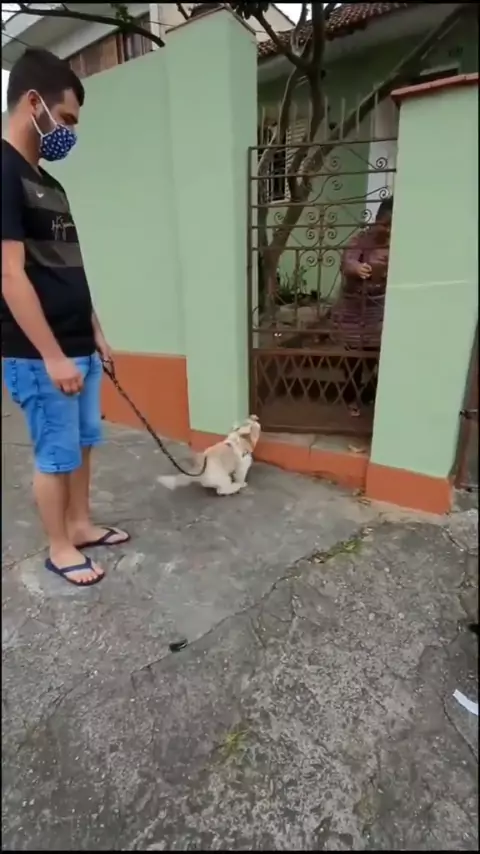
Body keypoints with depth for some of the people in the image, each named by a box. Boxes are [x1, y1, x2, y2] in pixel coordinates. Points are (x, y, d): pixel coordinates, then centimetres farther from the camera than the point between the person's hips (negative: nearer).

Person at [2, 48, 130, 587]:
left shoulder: (49, 183, 17)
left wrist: (95, 333, 17)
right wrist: (53, 357, -21)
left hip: (79, 347, 9)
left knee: (82, 443, 16)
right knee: (56, 454, 3)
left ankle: (81, 526, 34)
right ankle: (59, 549, 22)